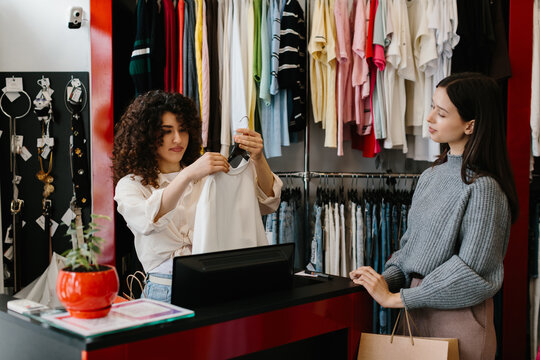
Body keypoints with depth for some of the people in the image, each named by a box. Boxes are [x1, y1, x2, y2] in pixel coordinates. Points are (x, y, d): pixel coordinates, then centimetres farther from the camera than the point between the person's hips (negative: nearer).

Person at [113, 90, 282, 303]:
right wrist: (188, 175, -33)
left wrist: (258, 159, -18)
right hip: (165, 291, -3)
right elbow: (148, 222, -20)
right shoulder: (130, 184, 5)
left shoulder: (206, 174, 14)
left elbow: (266, 203, 1)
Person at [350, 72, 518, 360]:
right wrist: (385, 280, -7)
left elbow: (469, 271, -19)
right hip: (417, 312, 7)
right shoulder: (431, 176, 7)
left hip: (459, 313, -7)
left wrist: (395, 298, -18)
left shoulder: (483, 187, -17)